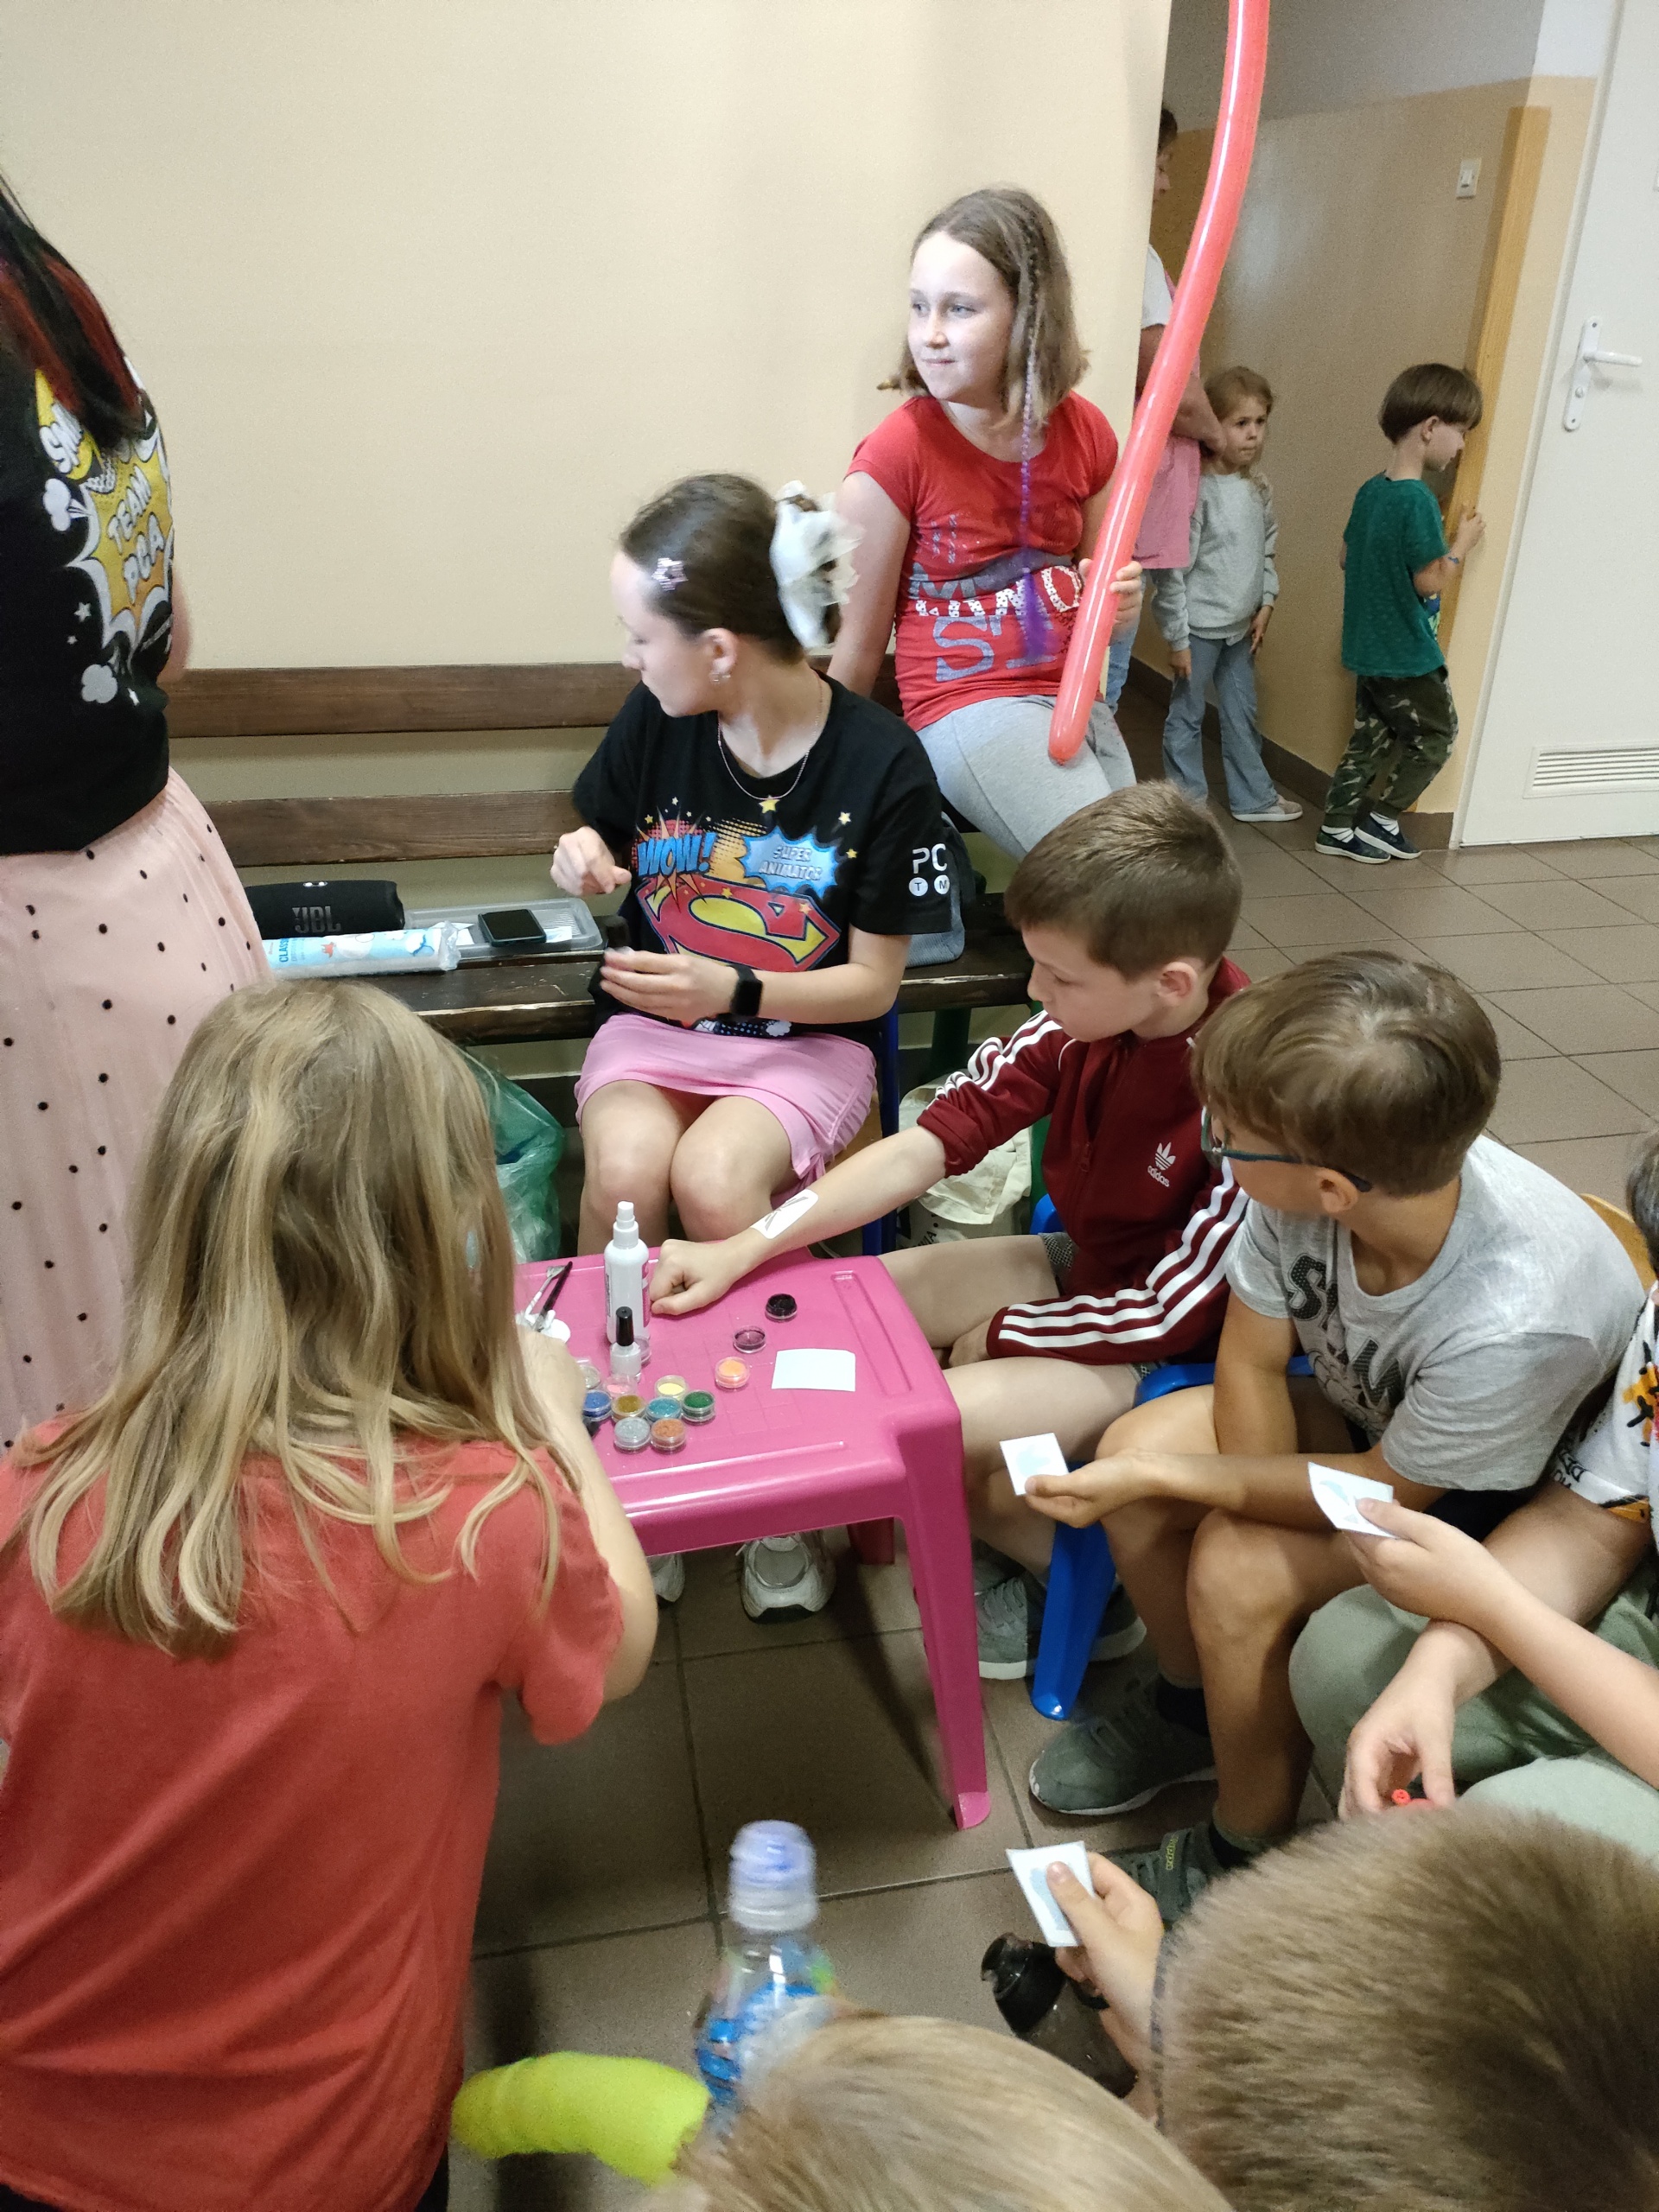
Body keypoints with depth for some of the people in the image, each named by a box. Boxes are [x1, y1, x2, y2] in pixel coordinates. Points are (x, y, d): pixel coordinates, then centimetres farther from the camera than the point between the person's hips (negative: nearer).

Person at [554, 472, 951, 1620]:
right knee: (624, 1171, -31)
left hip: (806, 1040, -3)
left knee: (715, 1179, -33)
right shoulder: (655, 722, -3)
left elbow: (872, 982, -7)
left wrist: (733, 989, -22)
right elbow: (608, 845, 18)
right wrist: (584, 859, -7)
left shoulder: (882, 763, -13)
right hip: (652, 1021, 3)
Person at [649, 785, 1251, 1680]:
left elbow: (1172, 1310, -25)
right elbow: (924, 1146, -12)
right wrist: (741, 1252, -17)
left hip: (1181, 1338, -7)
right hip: (1081, 1266, 7)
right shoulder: (1083, 1022, -14)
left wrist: (993, 1336, -12)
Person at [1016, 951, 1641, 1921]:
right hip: (1363, 1408, 6)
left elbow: (1386, 1492, -23)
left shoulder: (1519, 1321, -41)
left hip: (1506, 1500, -5)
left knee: (1237, 1573, -23)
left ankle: (1249, 1858, 6)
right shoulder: (1320, 1169, -29)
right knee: (1135, 1443, -10)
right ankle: (1192, 1700, 19)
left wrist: (1168, 1477, -23)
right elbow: (1252, 1360, -11)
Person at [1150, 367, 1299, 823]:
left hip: (1241, 627, 7)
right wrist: (1177, 639, -15)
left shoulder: (1258, 490, 3)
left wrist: (1266, 603, 6)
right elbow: (1173, 571, -16)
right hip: (1200, 627, -7)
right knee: (1187, 716, 5)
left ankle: (1252, 797, 28)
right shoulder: (1197, 491, -17)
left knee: (1243, 713, 16)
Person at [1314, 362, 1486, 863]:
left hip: (1369, 648, 8)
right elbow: (1430, 581, -21)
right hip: (1407, 653, -8)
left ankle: (1338, 825, 19)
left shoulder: (1370, 490, 4)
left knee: (1371, 735, 17)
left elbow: (1347, 557, 14)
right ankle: (1380, 819, 12)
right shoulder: (1417, 500, -22)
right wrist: (1460, 546, -6)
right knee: (1436, 734, 9)